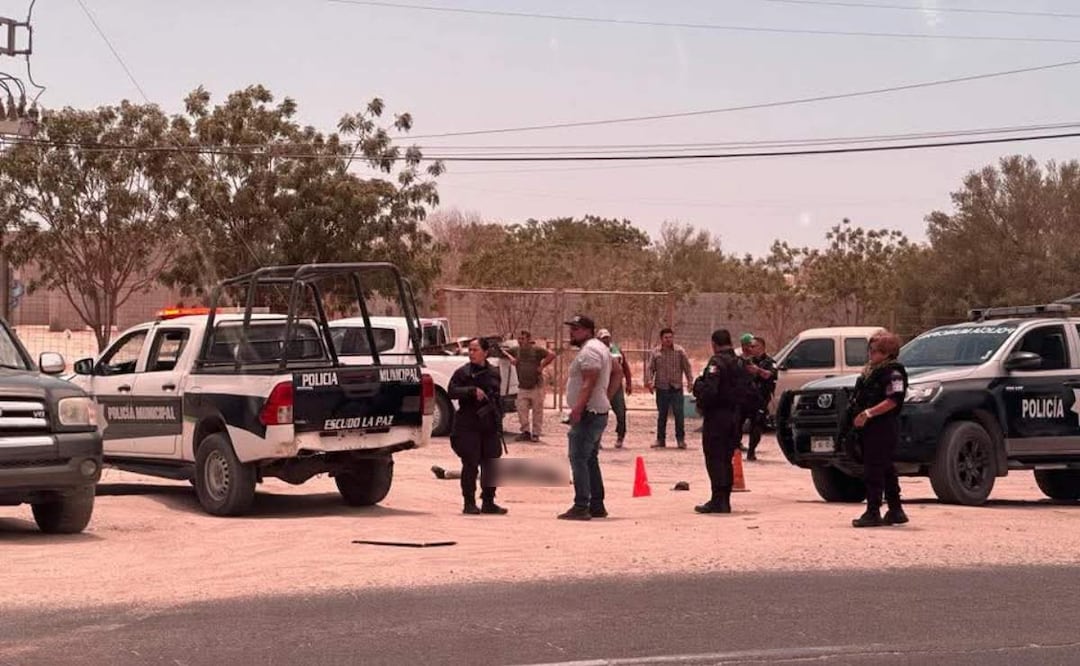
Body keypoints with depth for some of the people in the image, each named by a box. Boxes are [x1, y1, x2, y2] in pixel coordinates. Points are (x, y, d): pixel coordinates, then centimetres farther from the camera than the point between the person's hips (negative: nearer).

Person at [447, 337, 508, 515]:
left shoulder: (494, 373, 12)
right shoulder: (462, 372, 0)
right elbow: (452, 391, -11)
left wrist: (499, 422, 13)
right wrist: (472, 391, -23)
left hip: (489, 427, 4)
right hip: (468, 426, -4)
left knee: (490, 464, 5)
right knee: (470, 464, -4)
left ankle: (488, 502, 14)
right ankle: (469, 503, 2)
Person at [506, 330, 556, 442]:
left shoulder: (536, 350, -8)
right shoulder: (516, 351, 5)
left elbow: (552, 354, -18)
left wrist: (542, 366, -15)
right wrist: (510, 357, -4)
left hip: (536, 387, -4)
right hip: (522, 388, 4)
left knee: (537, 411, 1)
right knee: (521, 410, -1)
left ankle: (536, 434, 9)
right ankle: (525, 432, 8)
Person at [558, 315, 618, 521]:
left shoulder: (589, 351, -14)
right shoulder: (600, 348, 20)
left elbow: (589, 382, -24)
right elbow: (615, 374, 25)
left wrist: (578, 407, -30)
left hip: (588, 413, -11)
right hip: (599, 411, 11)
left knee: (579, 459, -12)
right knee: (590, 460, 15)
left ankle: (581, 507, -15)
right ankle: (597, 505, 18)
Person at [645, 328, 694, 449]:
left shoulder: (680, 351, 1)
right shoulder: (656, 352, 5)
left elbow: (687, 367, 2)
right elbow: (651, 368, 5)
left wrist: (690, 381, -7)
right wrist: (649, 381, -9)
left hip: (676, 388, -2)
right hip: (661, 388, 2)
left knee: (679, 414, -6)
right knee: (661, 415, 8)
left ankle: (680, 439, 3)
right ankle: (660, 439, 16)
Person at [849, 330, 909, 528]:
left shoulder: (892, 372, -11)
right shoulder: (870, 370, 19)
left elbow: (893, 400, -21)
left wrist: (868, 413, -25)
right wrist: (859, 415, 13)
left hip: (883, 428, -10)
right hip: (870, 427, 10)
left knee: (874, 470, -10)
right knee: (885, 470, 15)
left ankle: (873, 513, -9)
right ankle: (896, 511, 23)